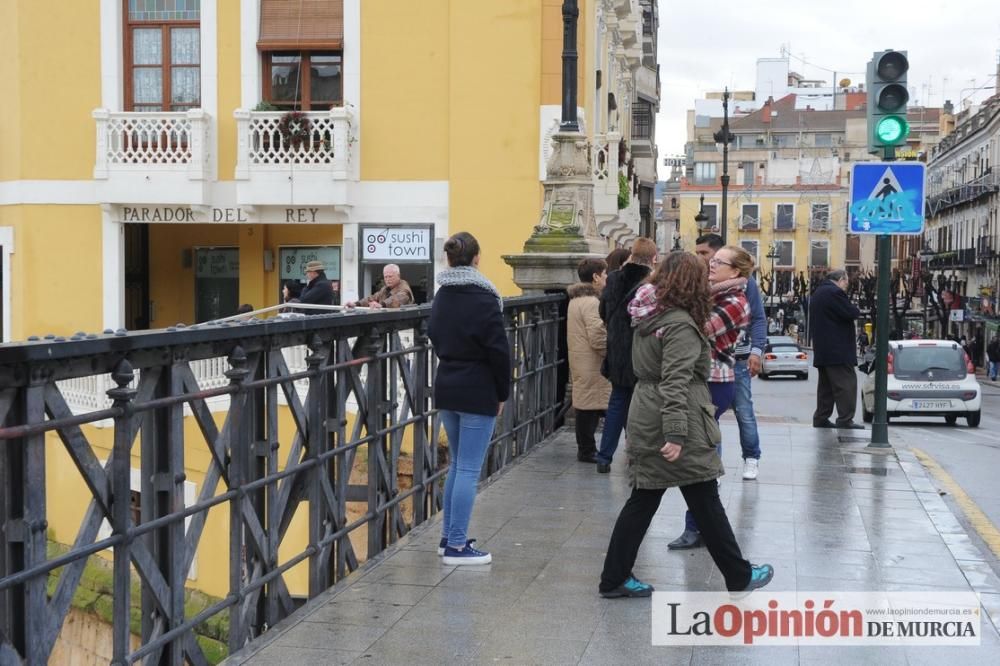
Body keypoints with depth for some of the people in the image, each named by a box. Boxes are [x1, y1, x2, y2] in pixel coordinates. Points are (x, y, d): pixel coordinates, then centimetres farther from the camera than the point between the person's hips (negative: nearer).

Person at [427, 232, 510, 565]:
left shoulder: (441, 297, 8)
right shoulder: (483, 298, -15)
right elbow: (499, 350, -14)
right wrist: (502, 393, -3)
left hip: (446, 388, 8)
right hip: (477, 393, -7)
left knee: (457, 465, 18)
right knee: (469, 470, -3)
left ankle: (448, 537, 22)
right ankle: (457, 546, -2)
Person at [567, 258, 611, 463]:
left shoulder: (575, 300, 15)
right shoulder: (591, 302, -17)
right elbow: (598, 337, -23)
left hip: (579, 361, 10)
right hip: (591, 364, -10)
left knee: (585, 404, 14)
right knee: (590, 407, -4)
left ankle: (585, 448, 21)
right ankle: (587, 450, 1)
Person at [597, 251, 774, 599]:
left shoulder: (648, 316, 9)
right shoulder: (680, 325, -18)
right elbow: (676, 383, -24)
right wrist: (676, 435, -27)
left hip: (645, 420, 8)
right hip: (679, 426, -8)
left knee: (643, 499, 12)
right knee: (706, 503, 3)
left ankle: (614, 578, 12)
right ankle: (739, 576, 16)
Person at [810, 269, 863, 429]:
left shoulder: (818, 293, 19)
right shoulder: (835, 292, -14)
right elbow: (850, 313, -19)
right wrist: (856, 309, 2)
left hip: (822, 349, 10)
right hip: (838, 349, -10)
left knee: (826, 385, 13)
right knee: (846, 384, -8)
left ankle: (821, 419, 13)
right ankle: (845, 420, -12)